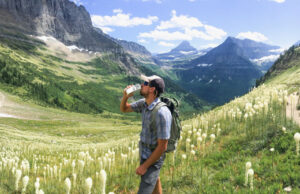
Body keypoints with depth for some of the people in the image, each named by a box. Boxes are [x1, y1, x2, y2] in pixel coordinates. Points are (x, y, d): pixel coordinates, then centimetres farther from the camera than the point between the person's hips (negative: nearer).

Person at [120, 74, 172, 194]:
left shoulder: (161, 113, -33)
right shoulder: (144, 103, -6)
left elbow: (162, 146, -27)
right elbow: (123, 109, 11)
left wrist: (144, 166, -20)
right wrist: (125, 96, -12)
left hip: (154, 158, -9)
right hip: (145, 153, 9)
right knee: (154, 180, 27)